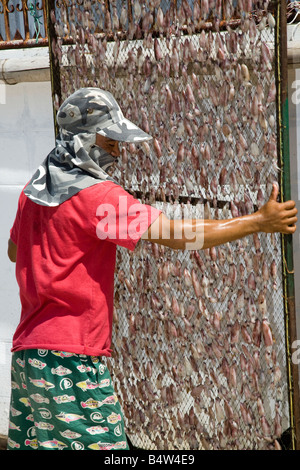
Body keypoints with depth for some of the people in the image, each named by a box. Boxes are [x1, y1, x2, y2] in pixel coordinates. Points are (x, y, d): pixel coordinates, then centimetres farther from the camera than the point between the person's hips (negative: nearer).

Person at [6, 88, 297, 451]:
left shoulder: (32, 191, 11)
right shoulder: (97, 193, -14)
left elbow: (14, 252, 30)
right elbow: (181, 236, -19)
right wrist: (259, 221, -13)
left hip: (25, 350, 9)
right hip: (70, 358, -9)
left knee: (30, 443, 14)